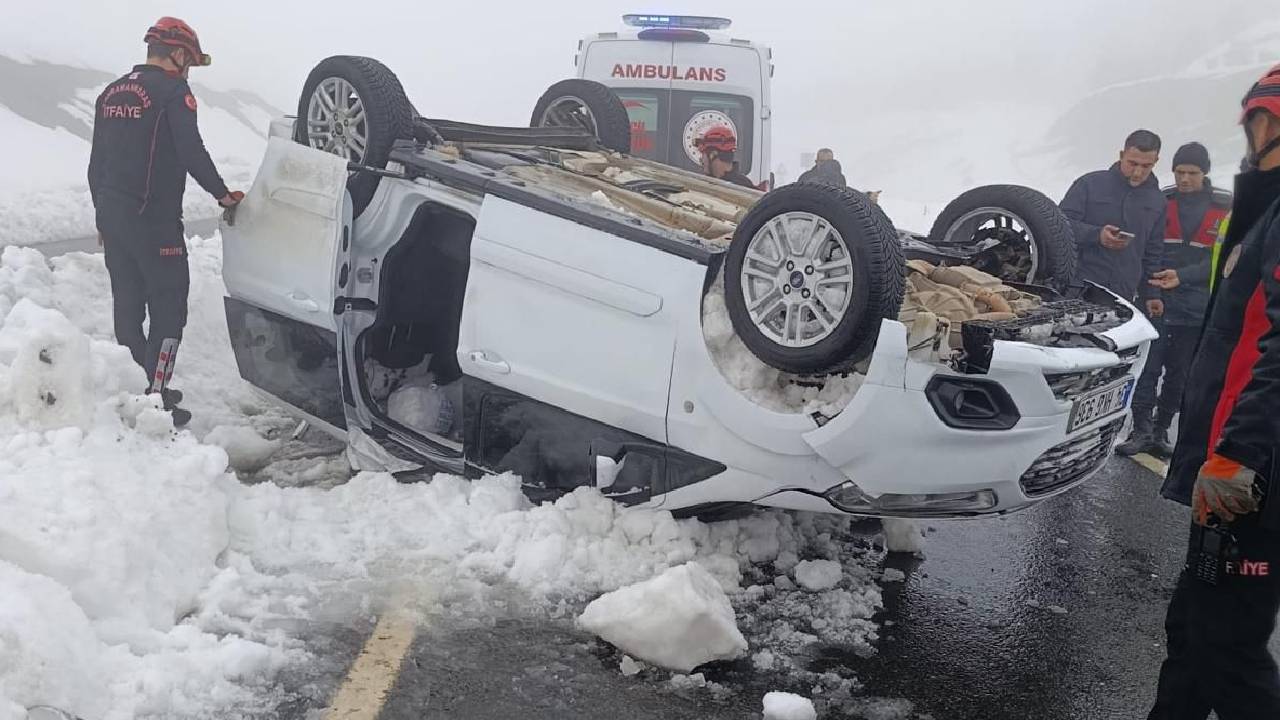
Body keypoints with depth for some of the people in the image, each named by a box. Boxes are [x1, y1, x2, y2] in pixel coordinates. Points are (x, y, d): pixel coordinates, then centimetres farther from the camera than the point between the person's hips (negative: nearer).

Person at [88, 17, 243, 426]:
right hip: (154, 220, -8)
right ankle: (155, 400, -6)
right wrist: (222, 194, -3)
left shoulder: (111, 94, 16)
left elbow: (97, 163, 19)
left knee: (128, 306, 14)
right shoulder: (172, 91, -7)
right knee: (168, 308, -3)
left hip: (112, 217, 8)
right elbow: (192, 153, -15)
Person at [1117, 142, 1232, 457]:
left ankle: (1161, 431, 18)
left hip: (1196, 309, 1)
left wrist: (1182, 276, -18)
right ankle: (1142, 431, 0)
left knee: (1179, 374, 8)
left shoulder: (1225, 207, 1)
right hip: (1157, 301, -1)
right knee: (1148, 368, -6)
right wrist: (1149, 286, -7)